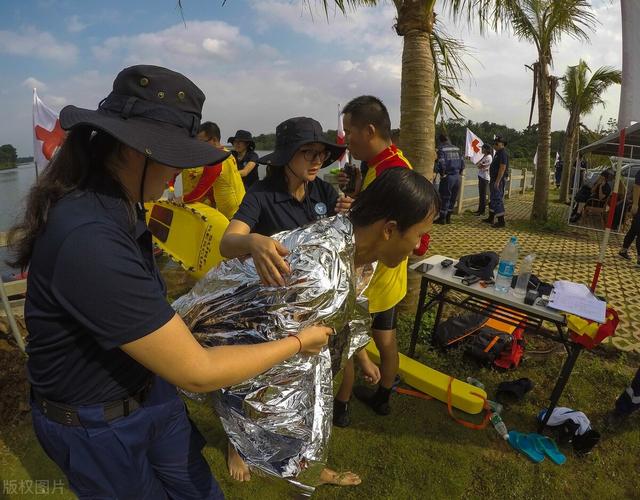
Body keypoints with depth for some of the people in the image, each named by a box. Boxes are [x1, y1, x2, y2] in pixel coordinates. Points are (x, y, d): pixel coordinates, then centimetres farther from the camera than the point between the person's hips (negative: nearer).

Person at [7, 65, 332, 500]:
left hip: (149, 389, 7)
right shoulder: (89, 240, -36)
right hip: (96, 426, -7)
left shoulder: (116, 202, -5)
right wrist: (298, 343, -19)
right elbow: (197, 374, -31)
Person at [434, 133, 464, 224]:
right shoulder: (457, 149, 12)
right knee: (453, 198, 12)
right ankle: (448, 218, 20)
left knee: (444, 198, 2)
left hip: (447, 176, -6)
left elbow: (441, 163, -16)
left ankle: (442, 218, 6)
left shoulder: (442, 149, -7)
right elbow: (462, 162, 11)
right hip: (457, 177, 6)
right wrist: (459, 172, 18)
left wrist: (442, 174, -4)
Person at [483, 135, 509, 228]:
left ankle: (501, 221, -6)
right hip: (494, 179, 11)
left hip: (499, 180, -11)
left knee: (498, 200, -10)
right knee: (492, 199, 16)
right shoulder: (498, 153, 17)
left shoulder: (503, 153, -15)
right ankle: (491, 219, 26)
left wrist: (497, 181, -26)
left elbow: (502, 168, -23)